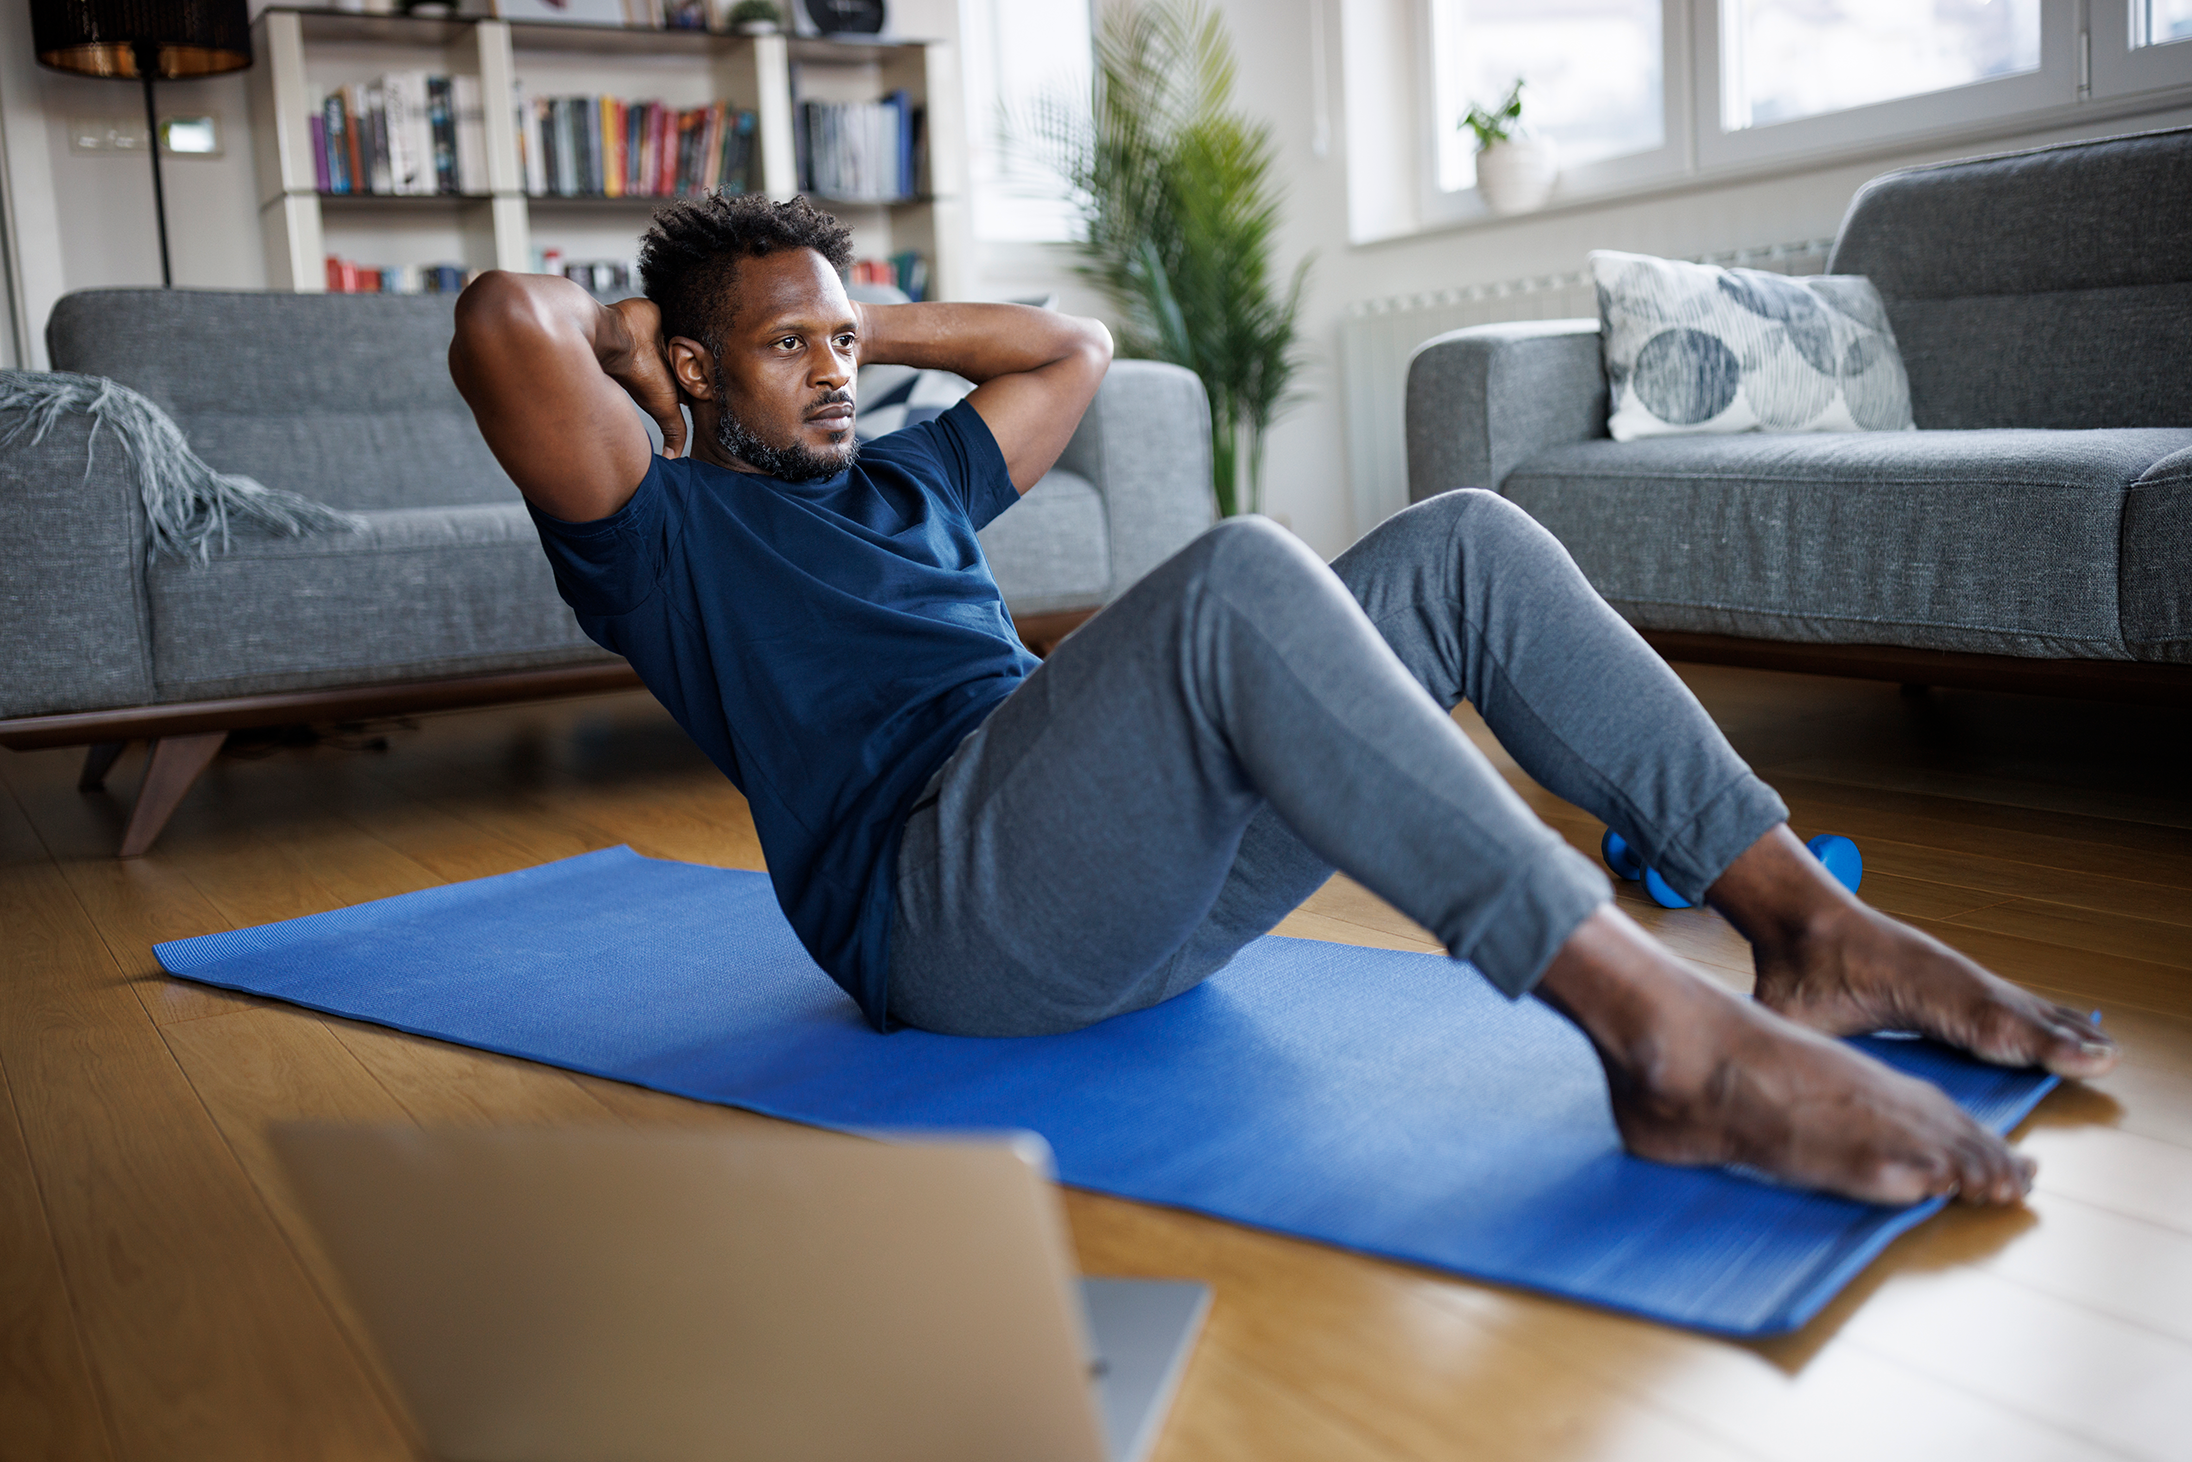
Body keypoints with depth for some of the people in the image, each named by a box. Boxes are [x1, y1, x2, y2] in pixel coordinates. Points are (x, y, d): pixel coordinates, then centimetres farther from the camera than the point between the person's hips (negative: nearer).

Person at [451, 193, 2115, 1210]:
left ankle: (1817, 931, -13)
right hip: (951, 902, -8)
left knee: (1466, 542, -6)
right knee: (1240, 573, -35)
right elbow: (500, 324, -8)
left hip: (1149, 879, 8)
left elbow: (1072, 346, 38)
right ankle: (1667, 1036, -40)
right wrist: (614, 323, 13)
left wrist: (876, 318, 34)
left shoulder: (900, 481, 31)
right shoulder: (663, 530, 9)